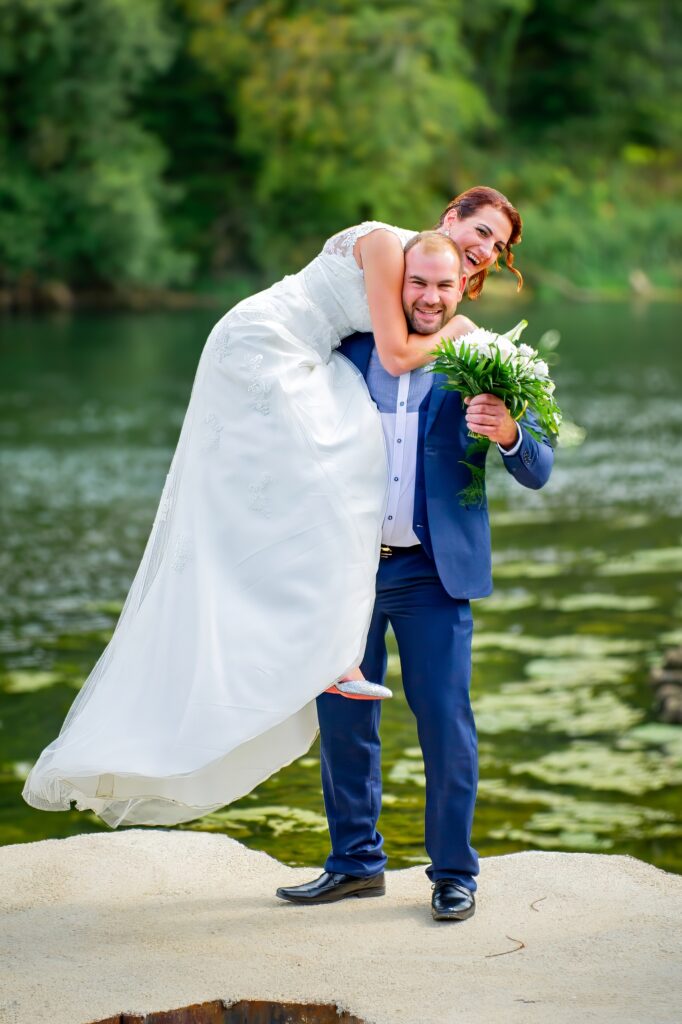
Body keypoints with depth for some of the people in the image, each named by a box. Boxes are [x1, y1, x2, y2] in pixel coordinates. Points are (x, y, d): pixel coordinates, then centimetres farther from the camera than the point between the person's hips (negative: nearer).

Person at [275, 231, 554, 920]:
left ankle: (453, 873, 12)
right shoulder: (352, 351, 6)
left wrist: (509, 434, -28)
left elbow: (538, 473, -6)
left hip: (432, 576, -3)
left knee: (446, 722, -3)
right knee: (342, 718, 9)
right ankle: (355, 862, 24)